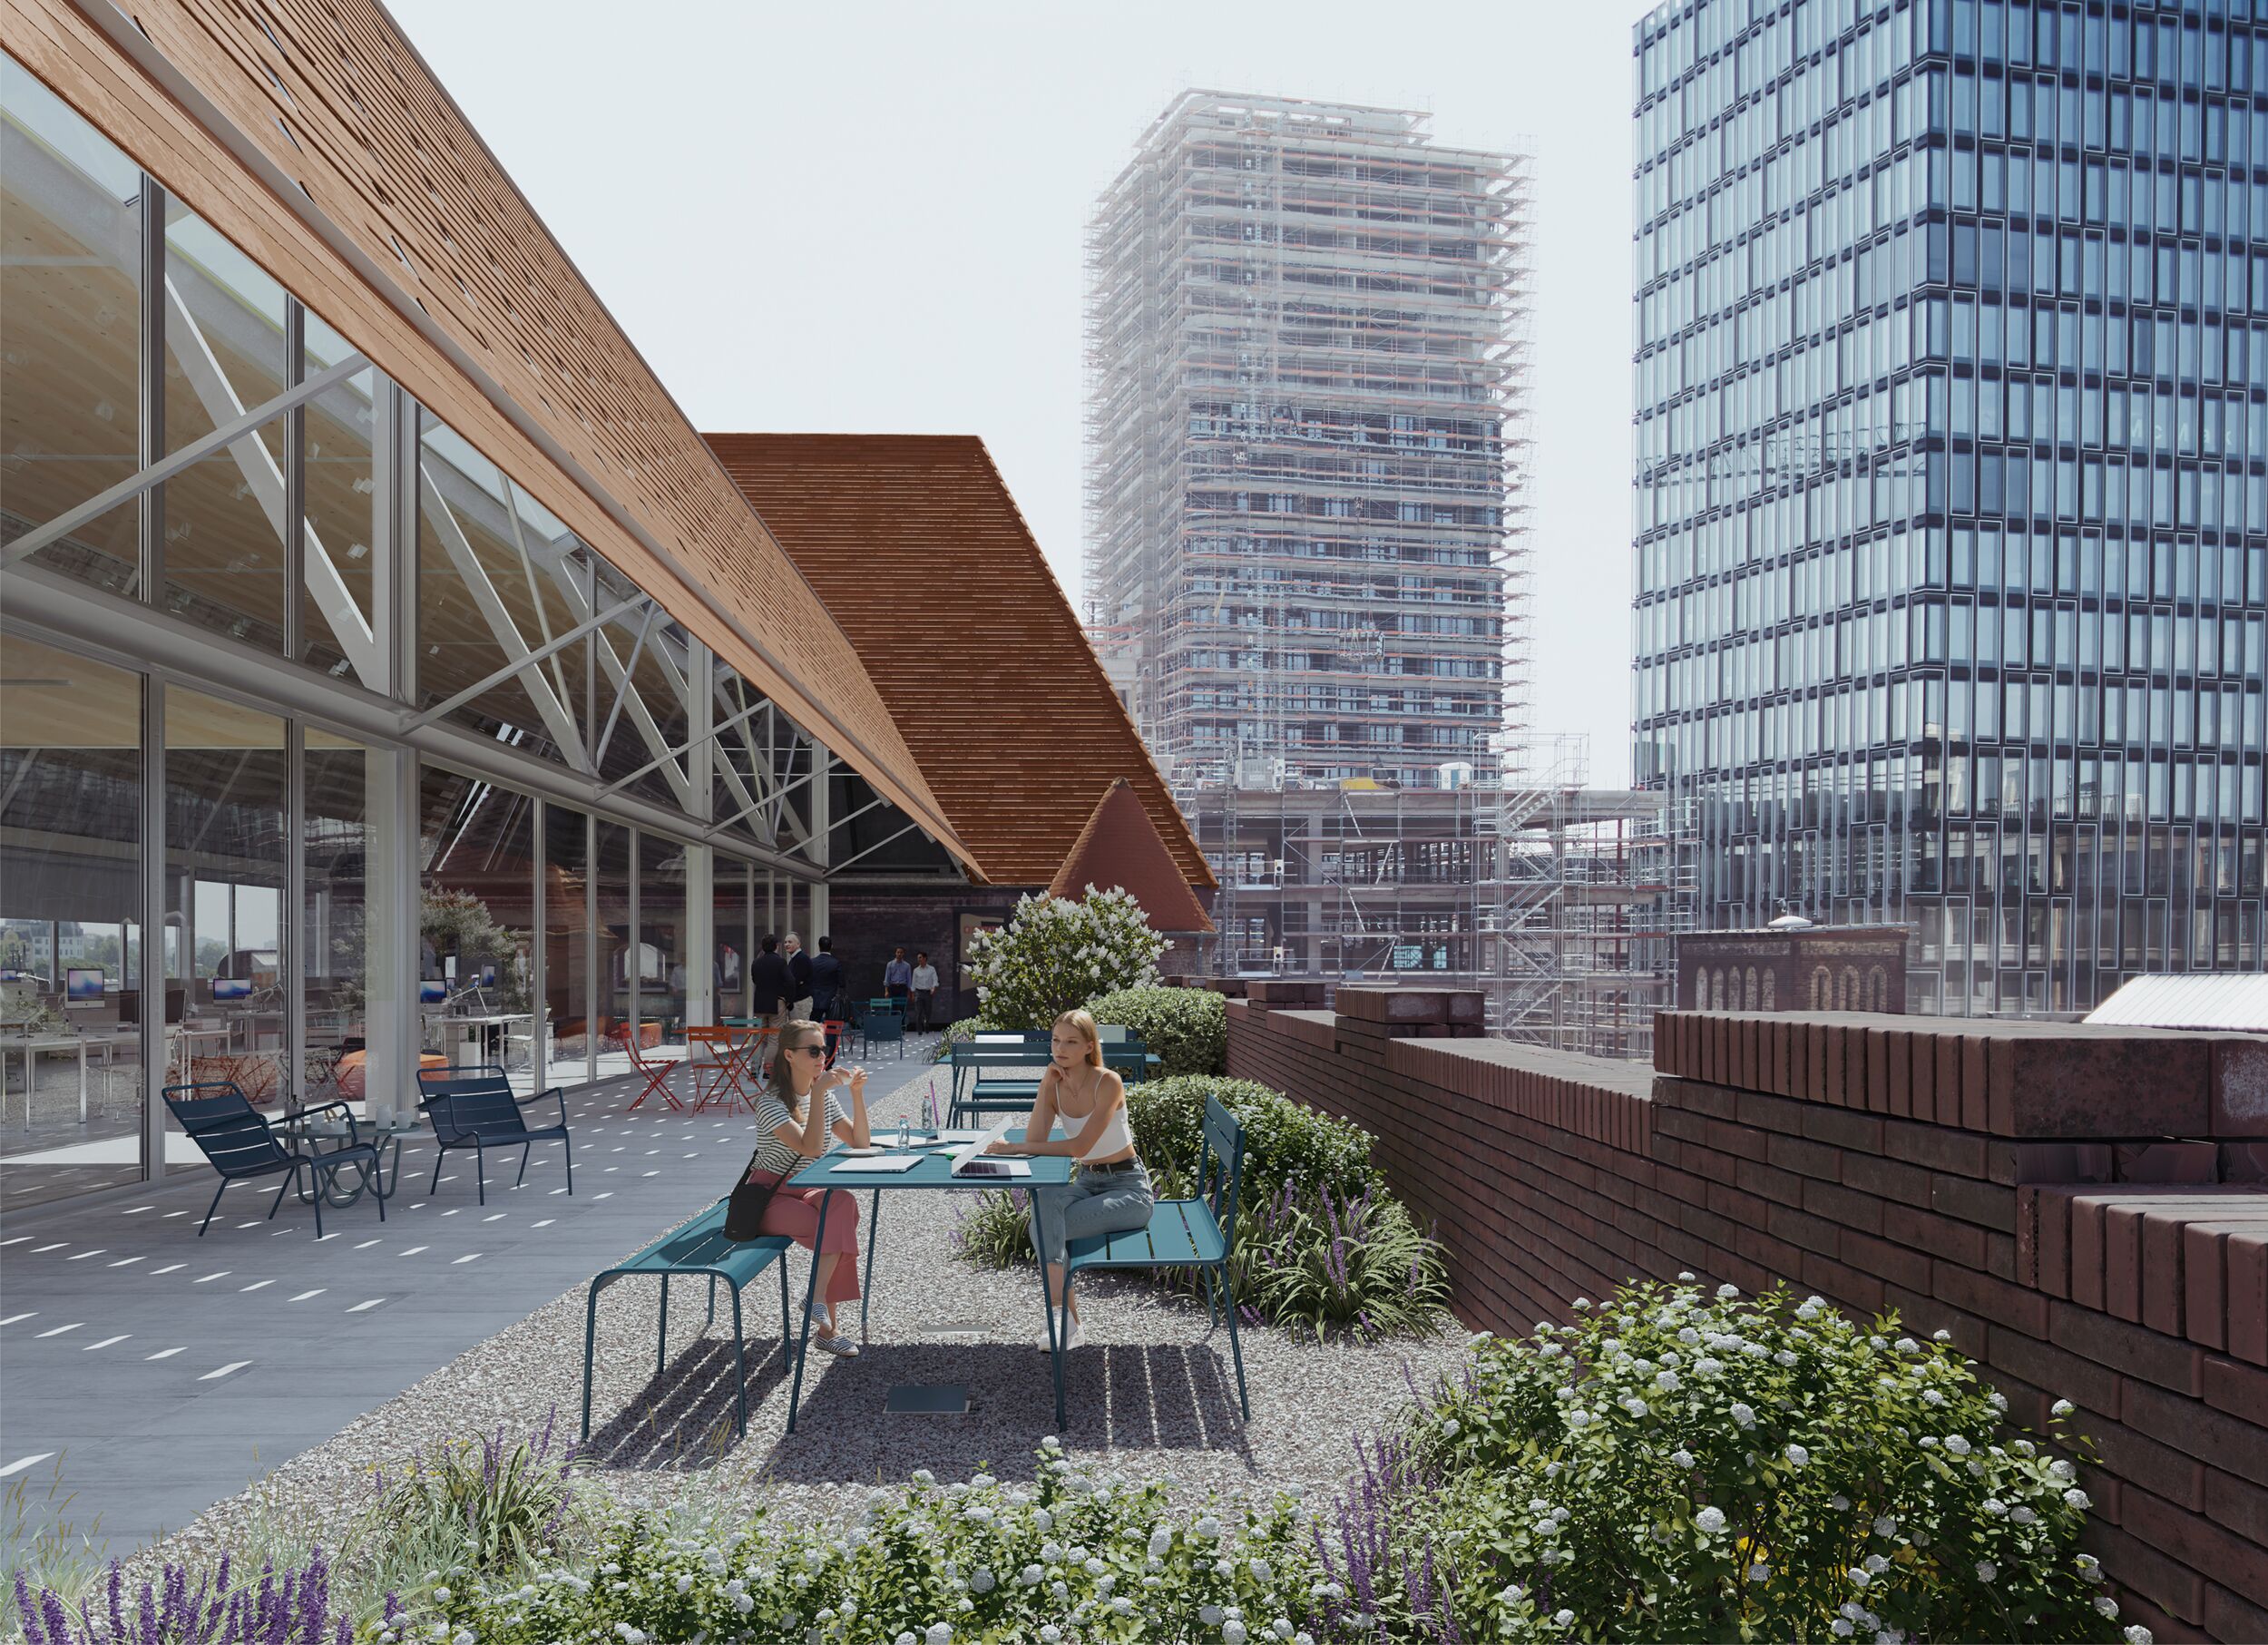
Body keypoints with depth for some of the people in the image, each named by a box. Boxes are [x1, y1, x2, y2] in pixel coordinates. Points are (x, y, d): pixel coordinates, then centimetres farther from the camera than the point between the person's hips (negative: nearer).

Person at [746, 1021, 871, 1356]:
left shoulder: (825, 1096, 7)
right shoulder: (772, 1102, -15)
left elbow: (861, 1143, 2)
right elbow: (810, 1148, -29)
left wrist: (857, 1094, -9)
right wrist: (819, 1093, -29)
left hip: (805, 1192, 6)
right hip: (768, 1199, -6)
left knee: (844, 1203, -28)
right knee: (841, 1221, -29)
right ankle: (828, 1325, -24)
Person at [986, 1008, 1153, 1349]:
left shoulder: (1108, 1083, -18)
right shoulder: (1055, 1085, 1)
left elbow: (1080, 1146, -26)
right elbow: (1035, 1141, -12)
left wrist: (1017, 1148, -26)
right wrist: (1046, 1084, -14)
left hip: (1129, 1188, -6)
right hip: (1087, 1182, 6)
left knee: (1046, 1225, -25)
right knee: (1043, 1203, -27)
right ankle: (1066, 1321, -22)